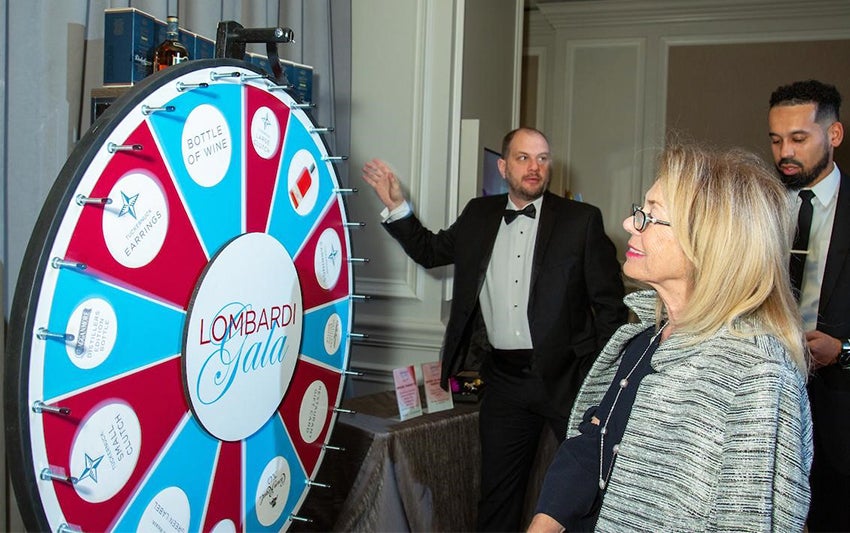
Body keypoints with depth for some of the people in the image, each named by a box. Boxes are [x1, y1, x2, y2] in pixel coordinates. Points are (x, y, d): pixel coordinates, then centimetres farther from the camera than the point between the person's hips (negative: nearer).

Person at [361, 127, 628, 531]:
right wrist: (395, 206, 8)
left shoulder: (581, 220, -4)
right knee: (497, 499, 14)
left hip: (565, 376, -3)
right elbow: (431, 250, 21)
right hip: (503, 379, 3)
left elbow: (610, 302, -3)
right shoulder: (479, 216, 8)